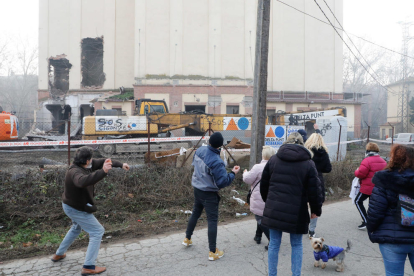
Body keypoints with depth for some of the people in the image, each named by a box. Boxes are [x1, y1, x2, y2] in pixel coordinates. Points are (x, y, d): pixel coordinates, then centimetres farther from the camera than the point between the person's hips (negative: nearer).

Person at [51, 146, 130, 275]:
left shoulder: (85, 165, -8)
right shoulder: (75, 172, -34)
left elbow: (102, 162, 1)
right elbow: (83, 181, -57)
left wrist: (120, 164, -4)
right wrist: (103, 172, -66)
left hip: (70, 205, 10)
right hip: (77, 209, -10)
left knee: (76, 228, 34)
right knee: (97, 232, -4)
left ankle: (59, 254, 48)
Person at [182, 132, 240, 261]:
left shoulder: (200, 150, -8)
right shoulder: (217, 162, -30)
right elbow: (223, 182, -25)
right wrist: (233, 173, -11)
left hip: (197, 189, 7)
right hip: (209, 194, -7)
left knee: (195, 213, 25)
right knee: (212, 220, 4)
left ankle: (187, 239, 43)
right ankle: (213, 252, 13)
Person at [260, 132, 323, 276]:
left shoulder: (273, 160, 4)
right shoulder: (308, 163, -4)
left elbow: (264, 185, 10)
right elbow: (314, 190, -4)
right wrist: (316, 210, 9)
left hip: (274, 210, 2)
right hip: (296, 212, -2)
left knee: (274, 244, 12)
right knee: (296, 245, 15)